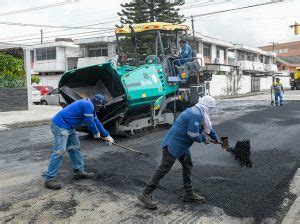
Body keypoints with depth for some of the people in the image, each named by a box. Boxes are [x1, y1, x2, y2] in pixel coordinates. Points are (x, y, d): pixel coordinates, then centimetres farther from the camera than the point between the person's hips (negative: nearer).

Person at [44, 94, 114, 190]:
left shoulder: (89, 106, 19)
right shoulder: (88, 105, -14)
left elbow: (96, 121, 24)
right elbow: (90, 122, -14)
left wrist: (107, 135, 26)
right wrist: (96, 133, 4)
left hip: (68, 127, 11)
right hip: (60, 126, -11)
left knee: (75, 148, 14)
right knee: (59, 151, -14)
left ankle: (79, 172, 22)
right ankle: (49, 179, -11)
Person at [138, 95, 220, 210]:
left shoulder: (196, 112, 14)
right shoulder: (195, 115, -20)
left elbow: (207, 125, 29)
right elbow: (193, 135, -22)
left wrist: (216, 139, 38)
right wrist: (203, 138, -3)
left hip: (181, 145, 11)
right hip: (173, 144, -11)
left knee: (187, 165, 15)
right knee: (163, 169, -9)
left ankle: (189, 194, 26)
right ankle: (145, 195, -4)